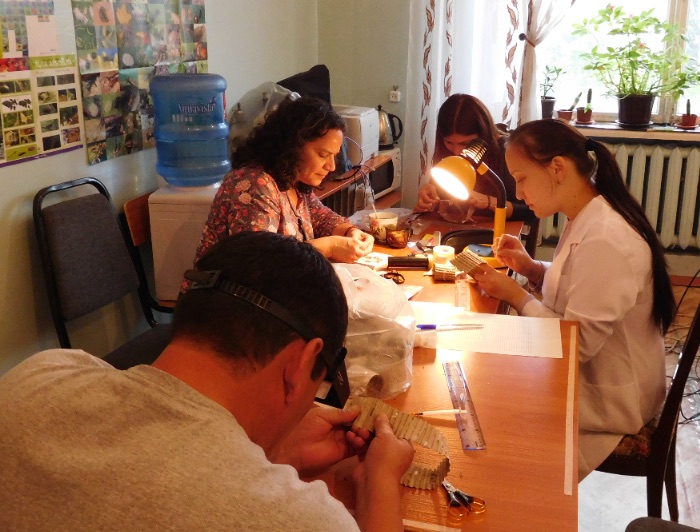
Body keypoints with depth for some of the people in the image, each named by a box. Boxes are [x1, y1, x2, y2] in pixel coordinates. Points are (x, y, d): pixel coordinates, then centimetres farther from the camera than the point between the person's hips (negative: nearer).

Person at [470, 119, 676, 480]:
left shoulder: (605, 239, -29)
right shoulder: (588, 218, 1)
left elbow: (578, 342, -27)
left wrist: (516, 295, -19)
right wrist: (533, 268, -3)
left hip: (609, 398, -8)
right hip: (586, 372, 8)